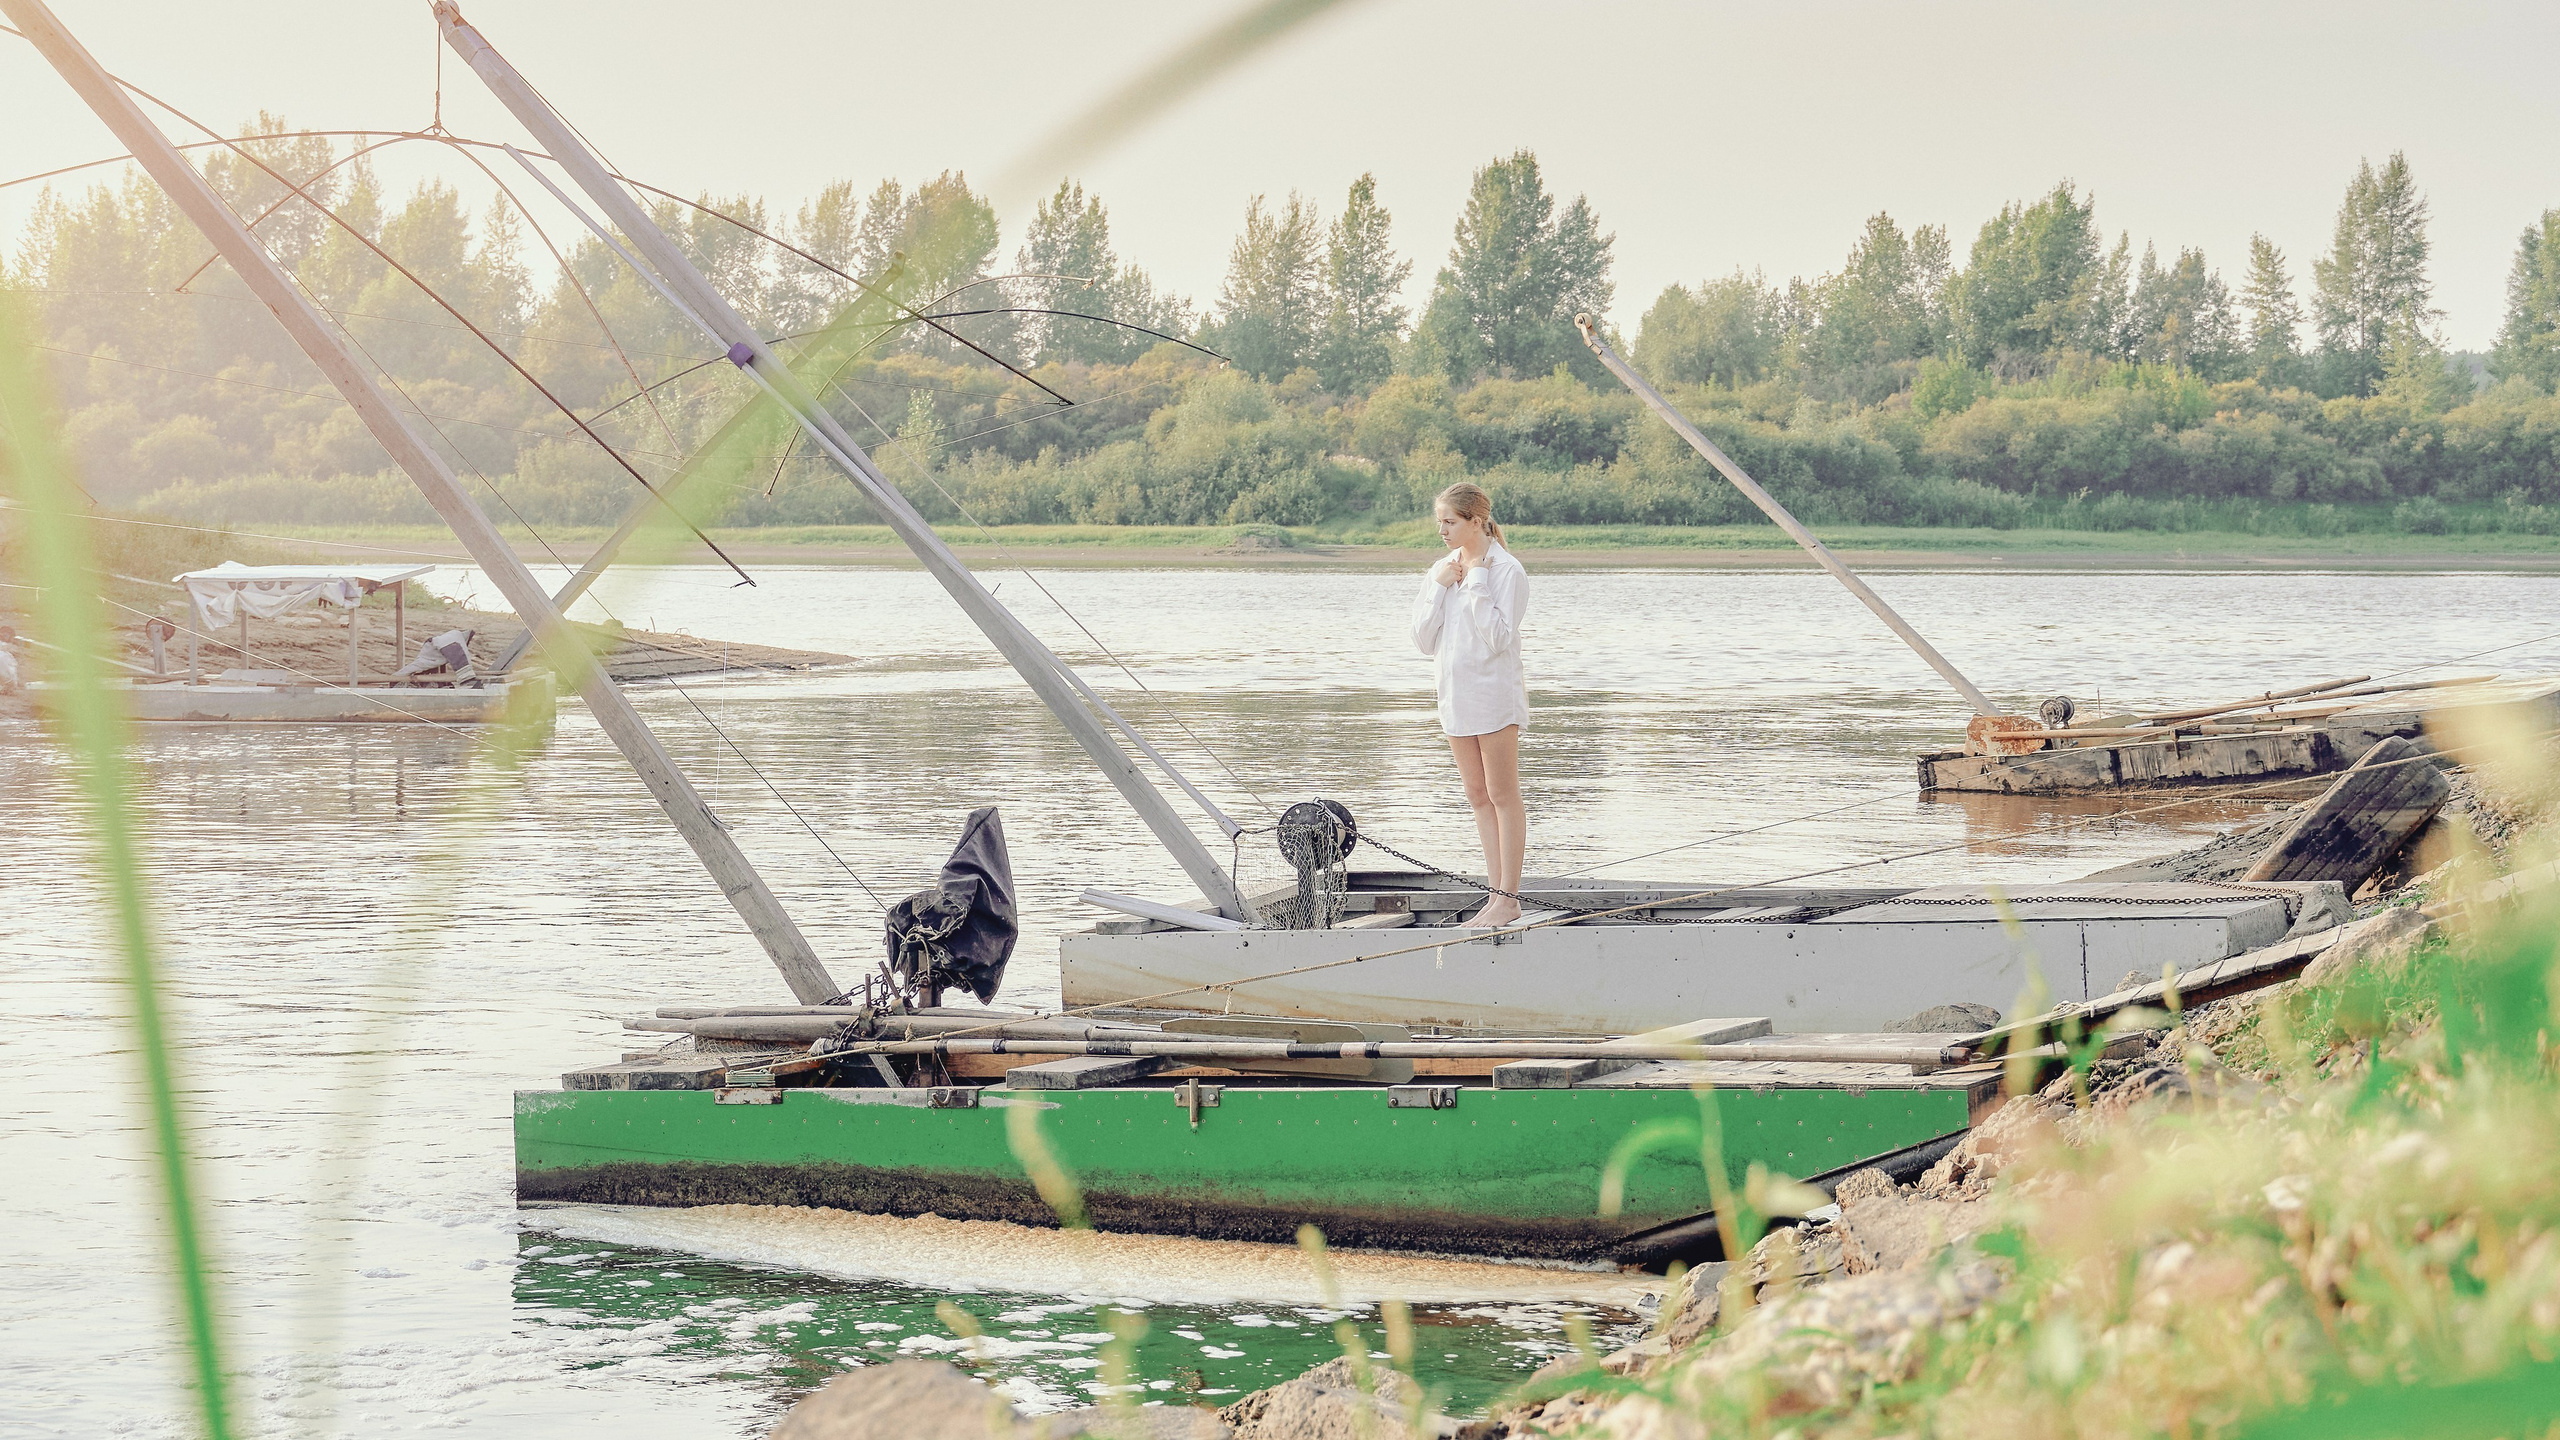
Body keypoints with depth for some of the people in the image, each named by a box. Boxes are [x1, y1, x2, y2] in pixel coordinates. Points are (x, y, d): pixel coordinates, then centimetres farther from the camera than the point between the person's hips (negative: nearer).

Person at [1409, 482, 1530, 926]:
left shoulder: (1506, 571, -11)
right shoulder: (1442, 570, 9)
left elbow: (1498, 637, -20)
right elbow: (1424, 641, 5)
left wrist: (1476, 583, -18)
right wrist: (1439, 588, -5)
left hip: (1494, 694, -7)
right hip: (1456, 695, 7)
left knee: (1503, 796, -3)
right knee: (1479, 798, 9)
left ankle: (1508, 898, 0)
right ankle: (1497, 891, 14)